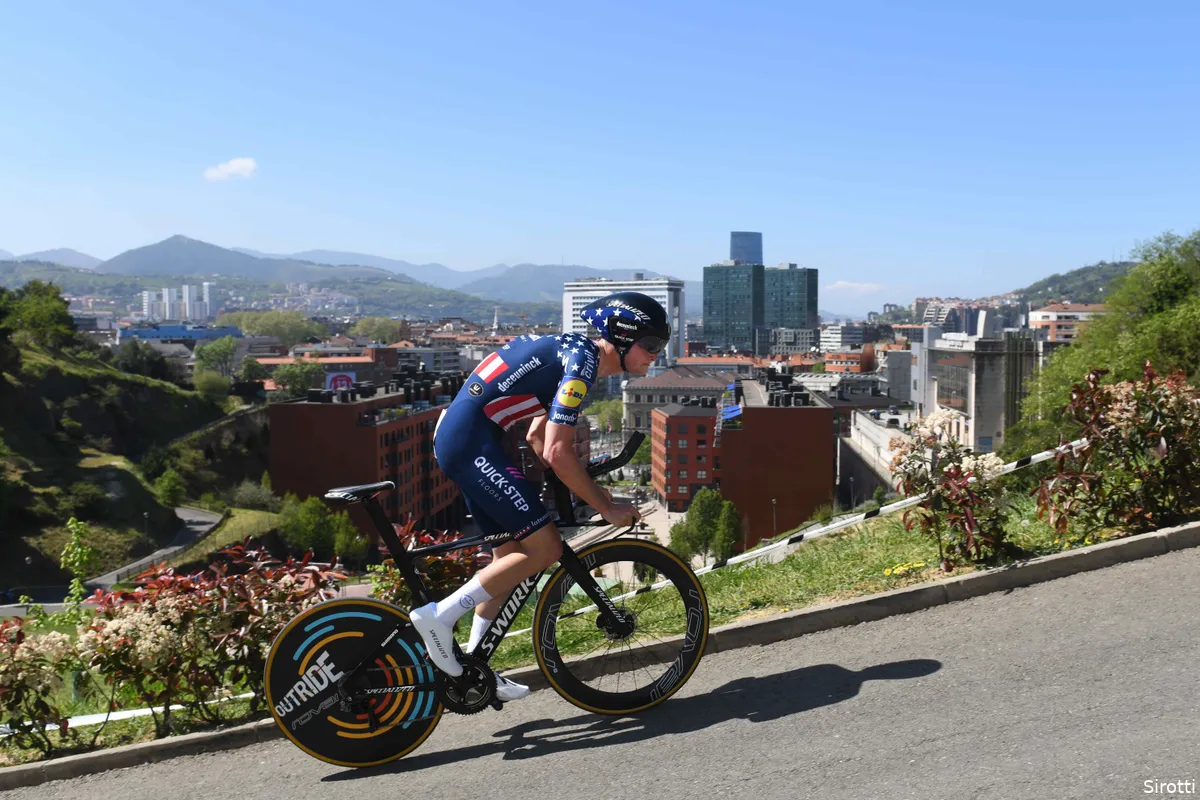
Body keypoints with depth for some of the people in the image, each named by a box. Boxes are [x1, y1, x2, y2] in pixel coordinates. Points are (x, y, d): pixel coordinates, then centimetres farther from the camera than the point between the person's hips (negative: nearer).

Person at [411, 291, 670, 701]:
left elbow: (537, 438, 22)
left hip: (459, 438, 11)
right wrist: (606, 508, -12)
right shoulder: (582, 363, -14)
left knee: (511, 553, 15)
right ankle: (440, 615, -7)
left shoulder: (574, 353, 18)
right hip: (472, 440, -11)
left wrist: (587, 489, 19)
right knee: (545, 547, -11)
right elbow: (557, 453, -21)